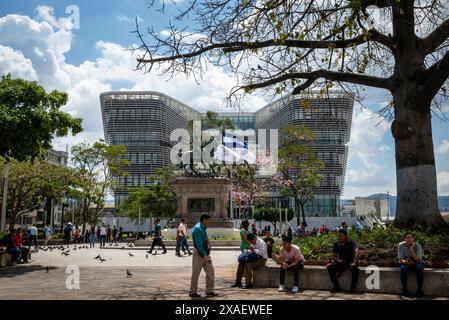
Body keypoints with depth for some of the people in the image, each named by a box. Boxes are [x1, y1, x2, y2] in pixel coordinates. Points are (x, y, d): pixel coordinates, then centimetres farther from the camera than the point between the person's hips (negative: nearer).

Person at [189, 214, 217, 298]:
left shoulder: (203, 228, 13)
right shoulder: (197, 229, -18)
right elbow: (198, 244, -22)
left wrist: (207, 254, 15)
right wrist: (204, 255, -23)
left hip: (205, 253, 9)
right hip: (199, 253, -9)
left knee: (210, 271, 5)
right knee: (196, 273, 1)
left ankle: (209, 291, 10)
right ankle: (192, 292, 12)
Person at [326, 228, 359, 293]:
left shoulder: (351, 242, -10)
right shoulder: (337, 244, 5)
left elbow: (356, 251, -26)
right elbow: (334, 255, 12)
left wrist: (354, 263, -38)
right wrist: (337, 260, -11)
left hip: (350, 263, -5)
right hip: (341, 263, 5)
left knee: (354, 268, -38)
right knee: (329, 266, -17)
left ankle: (353, 288, -20)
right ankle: (336, 287, -8)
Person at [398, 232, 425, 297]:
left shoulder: (418, 246, -18)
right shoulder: (401, 245, -15)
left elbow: (417, 260, -26)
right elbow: (401, 259, -14)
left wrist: (411, 250, -36)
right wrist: (405, 261, -38)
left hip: (416, 263, 0)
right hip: (406, 264, 0)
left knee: (419, 268, -34)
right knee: (403, 268, -33)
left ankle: (420, 289, -21)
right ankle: (404, 289, -16)